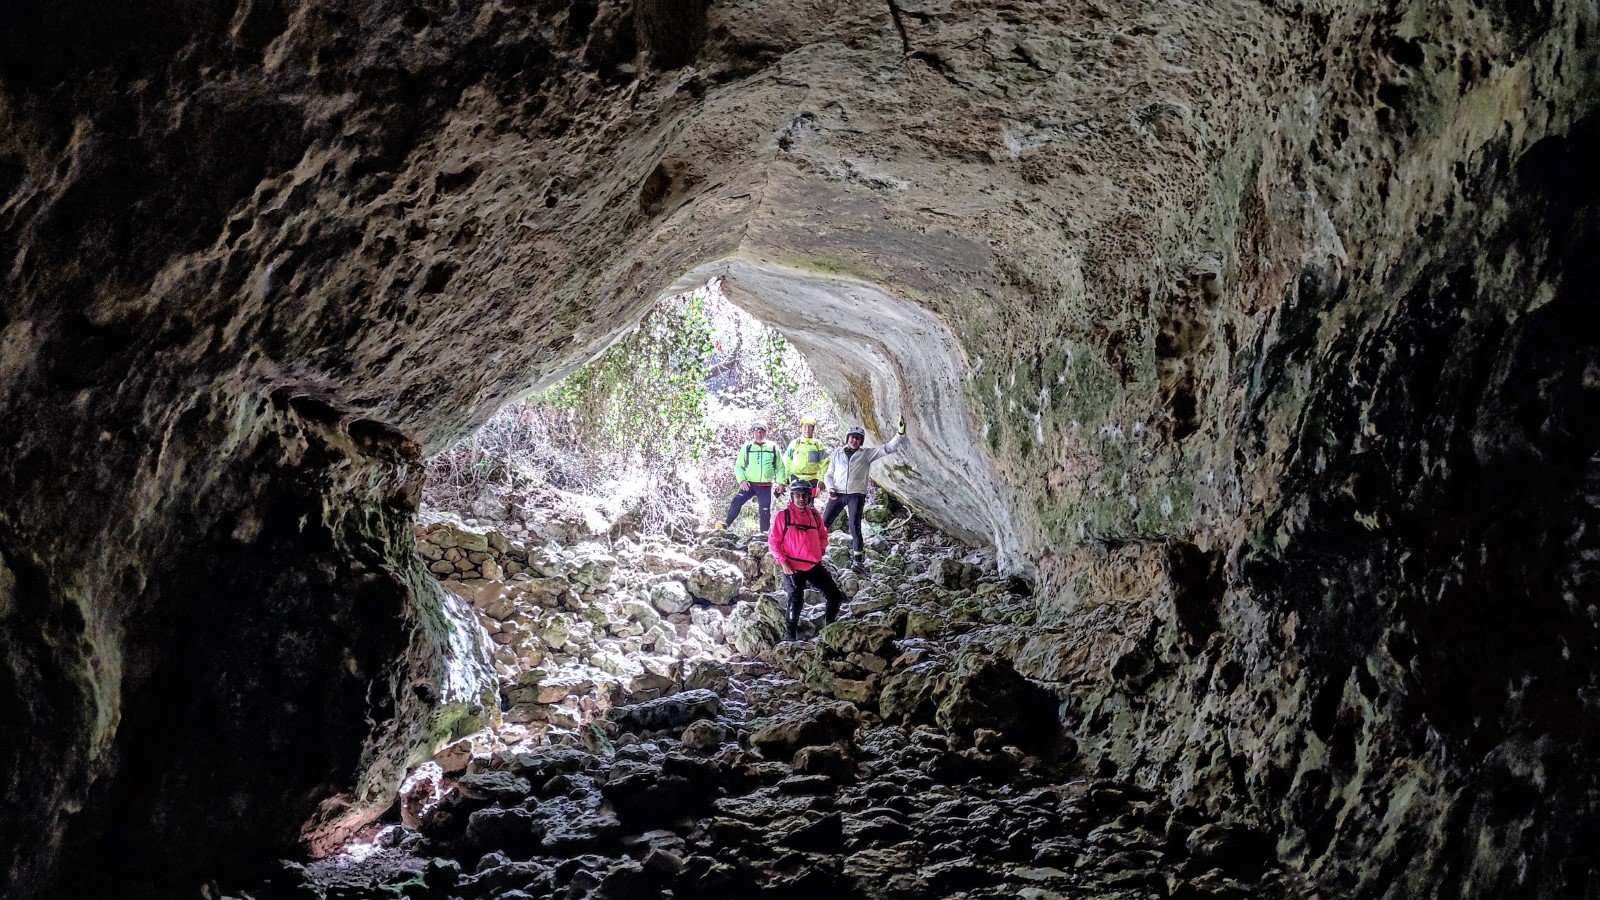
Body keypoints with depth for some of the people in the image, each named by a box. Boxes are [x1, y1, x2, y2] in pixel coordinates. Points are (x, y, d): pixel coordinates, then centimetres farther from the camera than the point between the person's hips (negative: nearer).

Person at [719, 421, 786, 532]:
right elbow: (738, 466, 9)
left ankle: (765, 533, 17)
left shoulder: (773, 448, 7)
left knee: (765, 511, 2)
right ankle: (725, 524, -17)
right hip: (749, 484, -1)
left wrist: (780, 482, 2)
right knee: (736, 502, -21)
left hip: (765, 487, 1)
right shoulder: (746, 448, 6)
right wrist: (742, 480, -6)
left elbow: (780, 468, 13)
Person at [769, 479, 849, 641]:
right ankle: (792, 636, 12)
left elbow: (823, 536, 24)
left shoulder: (814, 514, 11)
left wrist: (819, 551, 6)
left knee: (835, 595, 5)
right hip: (793, 567, -5)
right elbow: (773, 541, -2)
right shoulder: (783, 515, -2)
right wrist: (783, 561, -10)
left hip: (814, 565, 5)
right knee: (796, 601, -7)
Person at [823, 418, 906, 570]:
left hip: (856, 495, -2)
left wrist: (900, 434, -14)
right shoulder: (837, 454, 12)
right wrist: (830, 488, -4)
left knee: (854, 526, -13)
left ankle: (858, 559, -2)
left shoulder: (867, 453, 6)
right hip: (837, 494, 2)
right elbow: (828, 474, 15)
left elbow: (888, 448, -1)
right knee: (823, 523, 0)